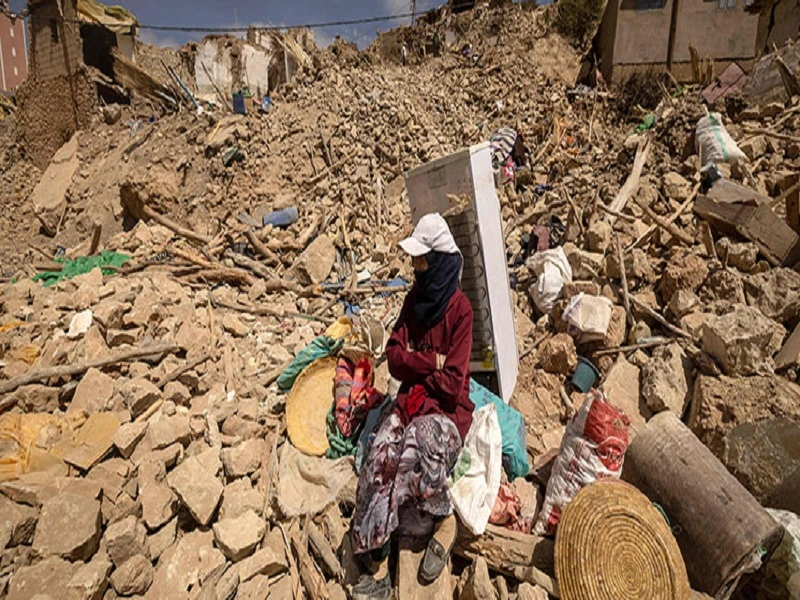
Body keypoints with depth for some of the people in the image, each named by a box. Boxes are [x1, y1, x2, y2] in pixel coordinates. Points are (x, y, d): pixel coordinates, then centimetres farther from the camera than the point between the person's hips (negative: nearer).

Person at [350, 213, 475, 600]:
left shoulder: (459, 308, -13)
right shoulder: (416, 297, 6)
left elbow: (452, 382, -16)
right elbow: (393, 355, 2)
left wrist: (412, 366, -5)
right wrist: (430, 362, -12)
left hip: (448, 408, -5)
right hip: (413, 399, 5)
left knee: (419, 443, -34)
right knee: (381, 456, -21)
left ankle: (445, 523, -5)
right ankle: (378, 565, -15)